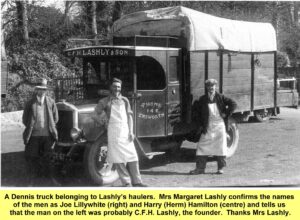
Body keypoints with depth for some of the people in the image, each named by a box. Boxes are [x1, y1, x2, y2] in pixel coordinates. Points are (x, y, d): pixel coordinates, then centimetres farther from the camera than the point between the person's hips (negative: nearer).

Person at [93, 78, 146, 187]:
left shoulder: (124, 100, 13)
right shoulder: (105, 102, 3)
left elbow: (129, 116, 10)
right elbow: (95, 115, 5)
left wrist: (131, 132, 2)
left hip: (125, 130, 3)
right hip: (113, 131, -3)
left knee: (132, 156, 2)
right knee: (118, 158, -5)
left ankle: (136, 181, 9)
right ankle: (126, 182, 3)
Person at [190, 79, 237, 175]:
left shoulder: (220, 97, 1)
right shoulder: (202, 99, 3)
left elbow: (233, 104, 1)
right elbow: (195, 110, 10)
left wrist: (226, 114, -5)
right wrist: (200, 124, 4)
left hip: (220, 125, -1)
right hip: (207, 127, 1)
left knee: (221, 147, 3)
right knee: (202, 146, -1)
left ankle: (221, 168, 15)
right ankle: (200, 168, 6)